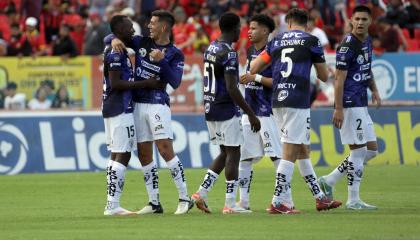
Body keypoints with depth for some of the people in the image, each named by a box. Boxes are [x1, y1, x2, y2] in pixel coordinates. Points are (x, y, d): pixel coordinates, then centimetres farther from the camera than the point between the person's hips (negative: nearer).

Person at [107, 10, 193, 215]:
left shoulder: (174, 54, -1)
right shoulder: (141, 43, 11)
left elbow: (175, 83, -13)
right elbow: (108, 39, 15)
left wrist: (161, 61, -21)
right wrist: (115, 40, -8)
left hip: (158, 104, -6)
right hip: (138, 104, 6)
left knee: (165, 150, -15)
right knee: (144, 155, 6)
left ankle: (184, 199, -10)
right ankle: (154, 203, 12)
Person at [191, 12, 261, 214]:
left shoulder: (211, 48, 11)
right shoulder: (229, 53, -17)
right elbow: (231, 89, -21)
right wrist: (251, 114, -18)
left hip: (210, 107, 9)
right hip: (226, 110, -9)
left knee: (225, 153, 16)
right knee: (233, 154, -3)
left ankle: (202, 193, 11)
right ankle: (230, 204, -3)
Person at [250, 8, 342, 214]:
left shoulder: (276, 41, 12)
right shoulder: (311, 41, 0)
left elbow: (254, 68, 11)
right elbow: (324, 76, 7)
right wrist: (320, 66, 28)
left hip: (278, 102, 6)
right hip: (297, 103, -6)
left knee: (303, 151, 14)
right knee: (290, 153, -5)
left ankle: (319, 197, 20)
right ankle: (277, 203, -10)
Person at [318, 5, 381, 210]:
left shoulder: (367, 42, 12)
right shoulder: (347, 46, -15)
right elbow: (339, 79, -17)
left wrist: (374, 89, 15)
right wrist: (338, 109, -21)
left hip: (361, 104, 9)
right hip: (350, 103, -9)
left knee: (371, 149, 11)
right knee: (358, 150, -6)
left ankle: (329, 180, 15)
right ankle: (353, 200, 1)